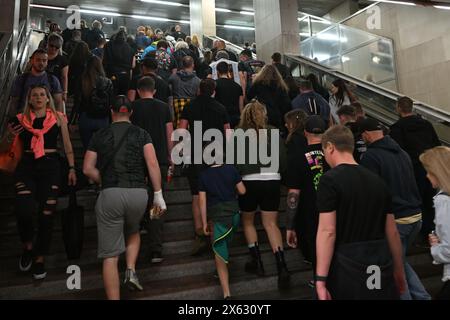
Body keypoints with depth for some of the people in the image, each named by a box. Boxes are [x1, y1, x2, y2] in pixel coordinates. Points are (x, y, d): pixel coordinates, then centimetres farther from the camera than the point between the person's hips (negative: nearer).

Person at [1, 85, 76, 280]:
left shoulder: (58, 118, 8)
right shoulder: (21, 119, 10)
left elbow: (67, 145, 9)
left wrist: (72, 168, 3)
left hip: (50, 165, -1)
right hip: (27, 165, 1)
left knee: (47, 214, -2)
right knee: (23, 210, -18)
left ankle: (40, 259, 14)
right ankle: (28, 246, 12)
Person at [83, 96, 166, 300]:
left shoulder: (100, 136, 11)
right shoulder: (141, 134, 8)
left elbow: (88, 169, 7)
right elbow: (152, 164, -4)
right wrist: (158, 194, -2)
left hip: (110, 194, -1)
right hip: (138, 193, 1)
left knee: (110, 255, 6)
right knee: (133, 232, 31)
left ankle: (113, 297, 7)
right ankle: (131, 271, 14)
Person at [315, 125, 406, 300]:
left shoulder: (330, 180, -12)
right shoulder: (377, 180, 7)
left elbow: (327, 231, -18)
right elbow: (392, 231, 11)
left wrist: (320, 279, -16)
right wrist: (399, 271, 21)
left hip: (347, 268, -5)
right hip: (382, 267, 5)